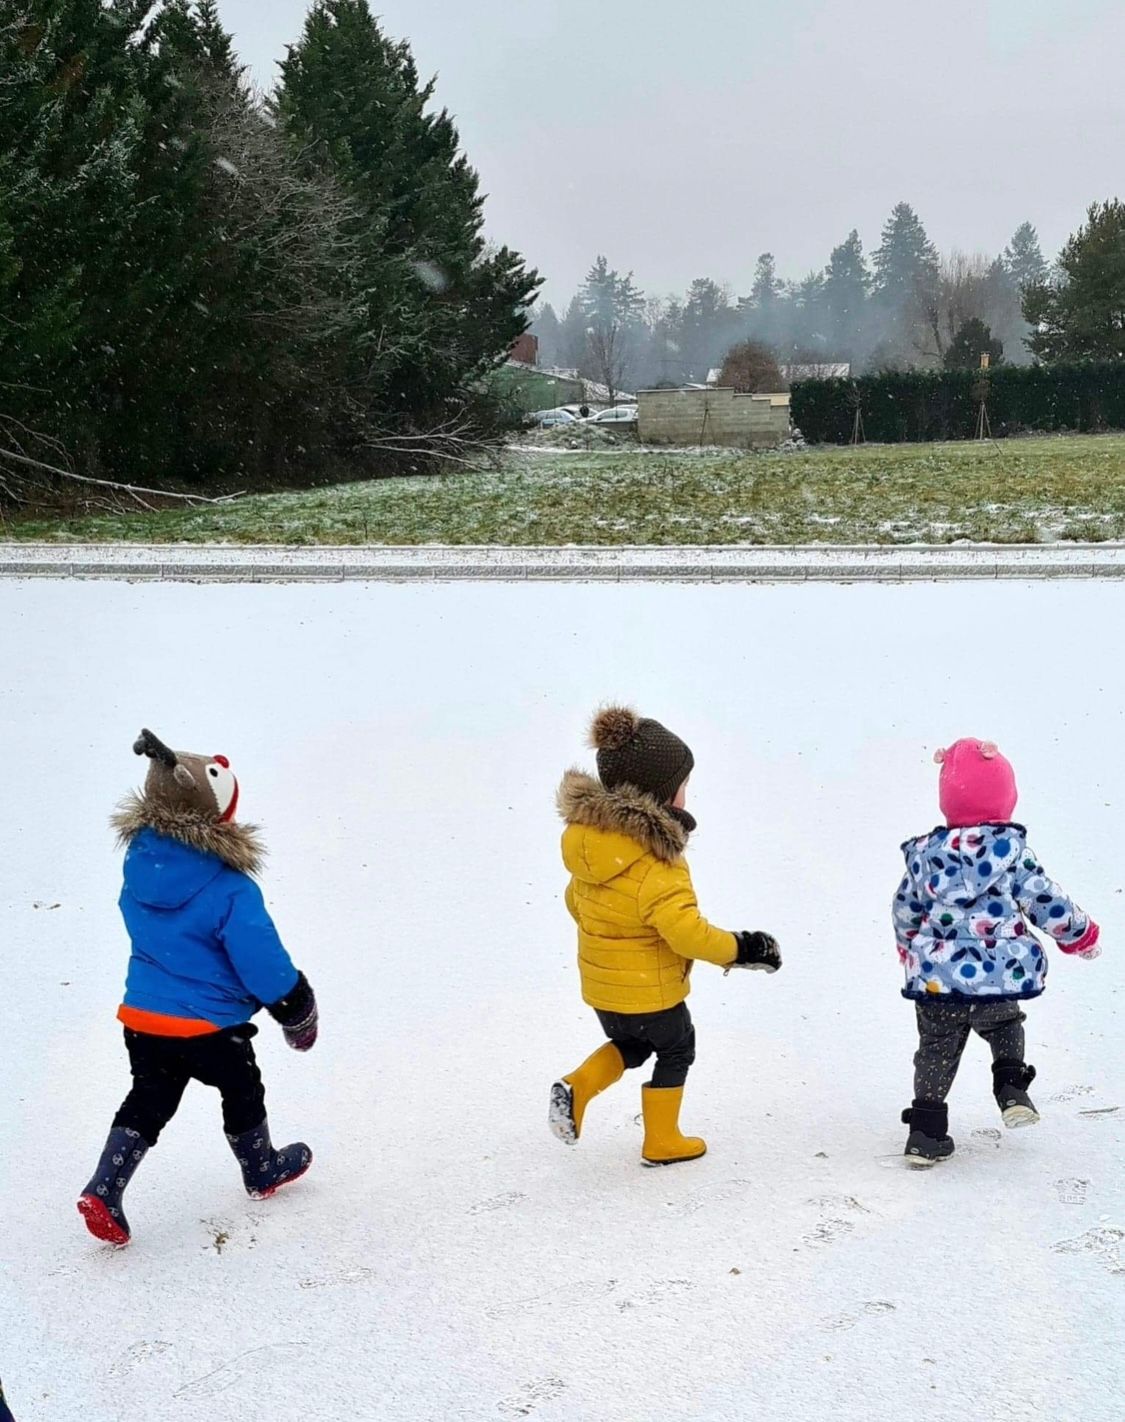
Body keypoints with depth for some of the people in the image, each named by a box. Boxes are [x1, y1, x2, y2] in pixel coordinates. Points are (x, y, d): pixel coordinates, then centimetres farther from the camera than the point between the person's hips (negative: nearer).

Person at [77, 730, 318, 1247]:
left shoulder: (140, 863, -6)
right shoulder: (230, 891, -26)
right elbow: (264, 964, -19)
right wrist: (298, 1014, -2)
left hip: (141, 1016, 5)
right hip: (209, 1026, -5)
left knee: (147, 1103, 18)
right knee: (241, 1092, 21)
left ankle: (103, 1189, 5)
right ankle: (262, 1170, 42)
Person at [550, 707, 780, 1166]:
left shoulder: (588, 837, -4)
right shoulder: (656, 864, -30)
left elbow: (575, 900, 10)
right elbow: (686, 931, -32)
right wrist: (739, 949, -17)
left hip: (601, 985, 7)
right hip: (651, 991, -7)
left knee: (630, 1045, 30)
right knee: (676, 1051, 19)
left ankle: (576, 1089, 9)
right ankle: (662, 1142, 30)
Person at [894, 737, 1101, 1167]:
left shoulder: (924, 854, 2)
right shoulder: (1012, 849, -6)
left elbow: (905, 912, 13)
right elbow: (1044, 901, -1)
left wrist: (911, 951, 33)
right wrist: (1081, 934, 17)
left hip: (937, 980, 1)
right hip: (1002, 976, -1)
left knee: (936, 1049, 13)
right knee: (1004, 1027, 28)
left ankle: (927, 1130, 11)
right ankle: (1012, 1088, 11)